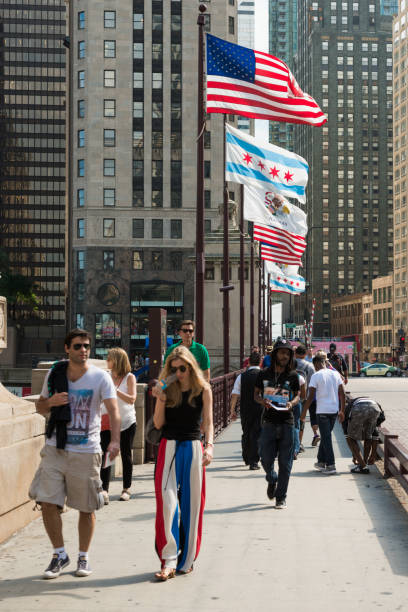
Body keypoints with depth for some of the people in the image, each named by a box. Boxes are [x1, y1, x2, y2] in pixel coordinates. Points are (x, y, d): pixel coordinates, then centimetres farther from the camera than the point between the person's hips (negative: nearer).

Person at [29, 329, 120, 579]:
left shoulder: (101, 377, -5)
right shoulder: (54, 373, 5)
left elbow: (113, 410, -16)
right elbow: (41, 408, 16)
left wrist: (115, 440, -32)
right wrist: (50, 402, -8)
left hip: (86, 452, -2)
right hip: (55, 448, 2)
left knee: (86, 508, 5)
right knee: (48, 503, -4)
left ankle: (83, 557, 24)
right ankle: (60, 554, 16)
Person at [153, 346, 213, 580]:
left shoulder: (203, 390, 2)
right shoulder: (167, 389, 5)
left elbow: (208, 422, 0)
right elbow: (158, 424, 3)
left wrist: (209, 445, -16)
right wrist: (161, 401, -13)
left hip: (193, 449, 0)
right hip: (169, 448, 0)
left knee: (191, 504, 4)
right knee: (167, 502, -10)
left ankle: (187, 560, 16)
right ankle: (169, 560, -9)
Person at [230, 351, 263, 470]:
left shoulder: (241, 376, -2)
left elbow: (234, 395, -5)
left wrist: (232, 410, 1)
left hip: (245, 411, 2)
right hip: (261, 411, -2)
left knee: (246, 434, 18)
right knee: (257, 435, 1)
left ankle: (246, 458, 33)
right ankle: (254, 461, -5)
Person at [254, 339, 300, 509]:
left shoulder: (292, 376, 2)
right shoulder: (264, 374, 3)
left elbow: (297, 395, 11)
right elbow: (256, 394, 11)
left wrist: (291, 403, -11)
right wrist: (263, 401, -11)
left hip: (286, 422, 0)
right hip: (268, 422, 0)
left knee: (285, 462, 1)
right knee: (266, 459, 1)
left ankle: (281, 496, 13)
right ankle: (272, 480, 34)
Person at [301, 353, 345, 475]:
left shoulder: (316, 376, -8)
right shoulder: (336, 374, 8)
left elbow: (311, 396, -10)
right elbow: (342, 394, 8)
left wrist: (304, 412, -2)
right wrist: (342, 411, 14)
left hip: (322, 411, -5)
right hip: (334, 410, 5)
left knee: (326, 438, -1)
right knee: (325, 436, 18)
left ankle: (331, 466, -5)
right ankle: (321, 461, 26)